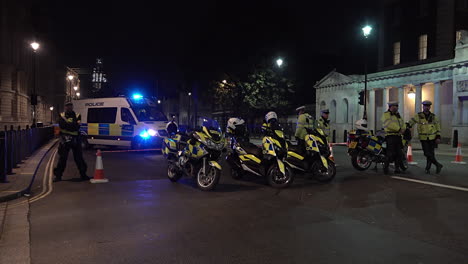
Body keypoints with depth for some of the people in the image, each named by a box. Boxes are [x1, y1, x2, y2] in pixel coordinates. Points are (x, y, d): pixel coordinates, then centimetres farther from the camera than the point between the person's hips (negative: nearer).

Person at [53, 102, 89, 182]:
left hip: (75, 139, 1)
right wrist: (72, 125, -14)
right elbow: (62, 125, -11)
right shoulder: (62, 116, 8)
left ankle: (83, 174, 13)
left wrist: (67, 124, -17)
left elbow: (77, 126, -9)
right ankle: (58, 175, 8)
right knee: (62, 158, 0)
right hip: (65, 139, -1)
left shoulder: (77, 116, 7)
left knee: (79, 157, 5)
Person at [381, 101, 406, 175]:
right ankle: (385, 167, -1)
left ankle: (397, 168, 11)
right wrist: (398, 129, -12)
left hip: (398, 136, 8)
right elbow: (389, 124, -17)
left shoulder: (398, 115, 22)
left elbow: (403, 124, 17)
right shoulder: (386, 115, -3)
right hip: (390, 136, -8)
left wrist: (402, 129, -5)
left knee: (399, 153, 5)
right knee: (391, 153, -11)